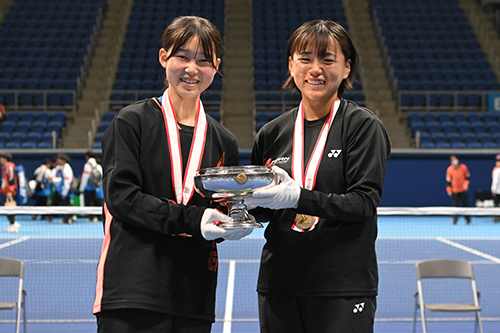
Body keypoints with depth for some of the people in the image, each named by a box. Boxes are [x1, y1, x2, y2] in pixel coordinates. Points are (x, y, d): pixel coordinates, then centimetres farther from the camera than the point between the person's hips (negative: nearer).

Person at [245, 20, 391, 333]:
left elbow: (364, 202, -12)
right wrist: (248, 201, -6)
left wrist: (298, 197, -24)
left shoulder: (363, 125, -3)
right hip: (279, 283, 4)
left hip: (344, 285, -4)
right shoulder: (272, 133, 9)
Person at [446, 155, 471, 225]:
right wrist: (448, 188, -12)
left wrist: (466, 183, -13)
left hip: (464, 190, 1)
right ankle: (455, 220, 6)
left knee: (465, 204, 5)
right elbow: (448, 180, -2)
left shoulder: (464, 167, -7)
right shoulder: (449, 169, -9)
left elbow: (468, 176, 4)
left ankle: (468, 219, 18)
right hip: (454, 191, -1)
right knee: (455, 205, -2)